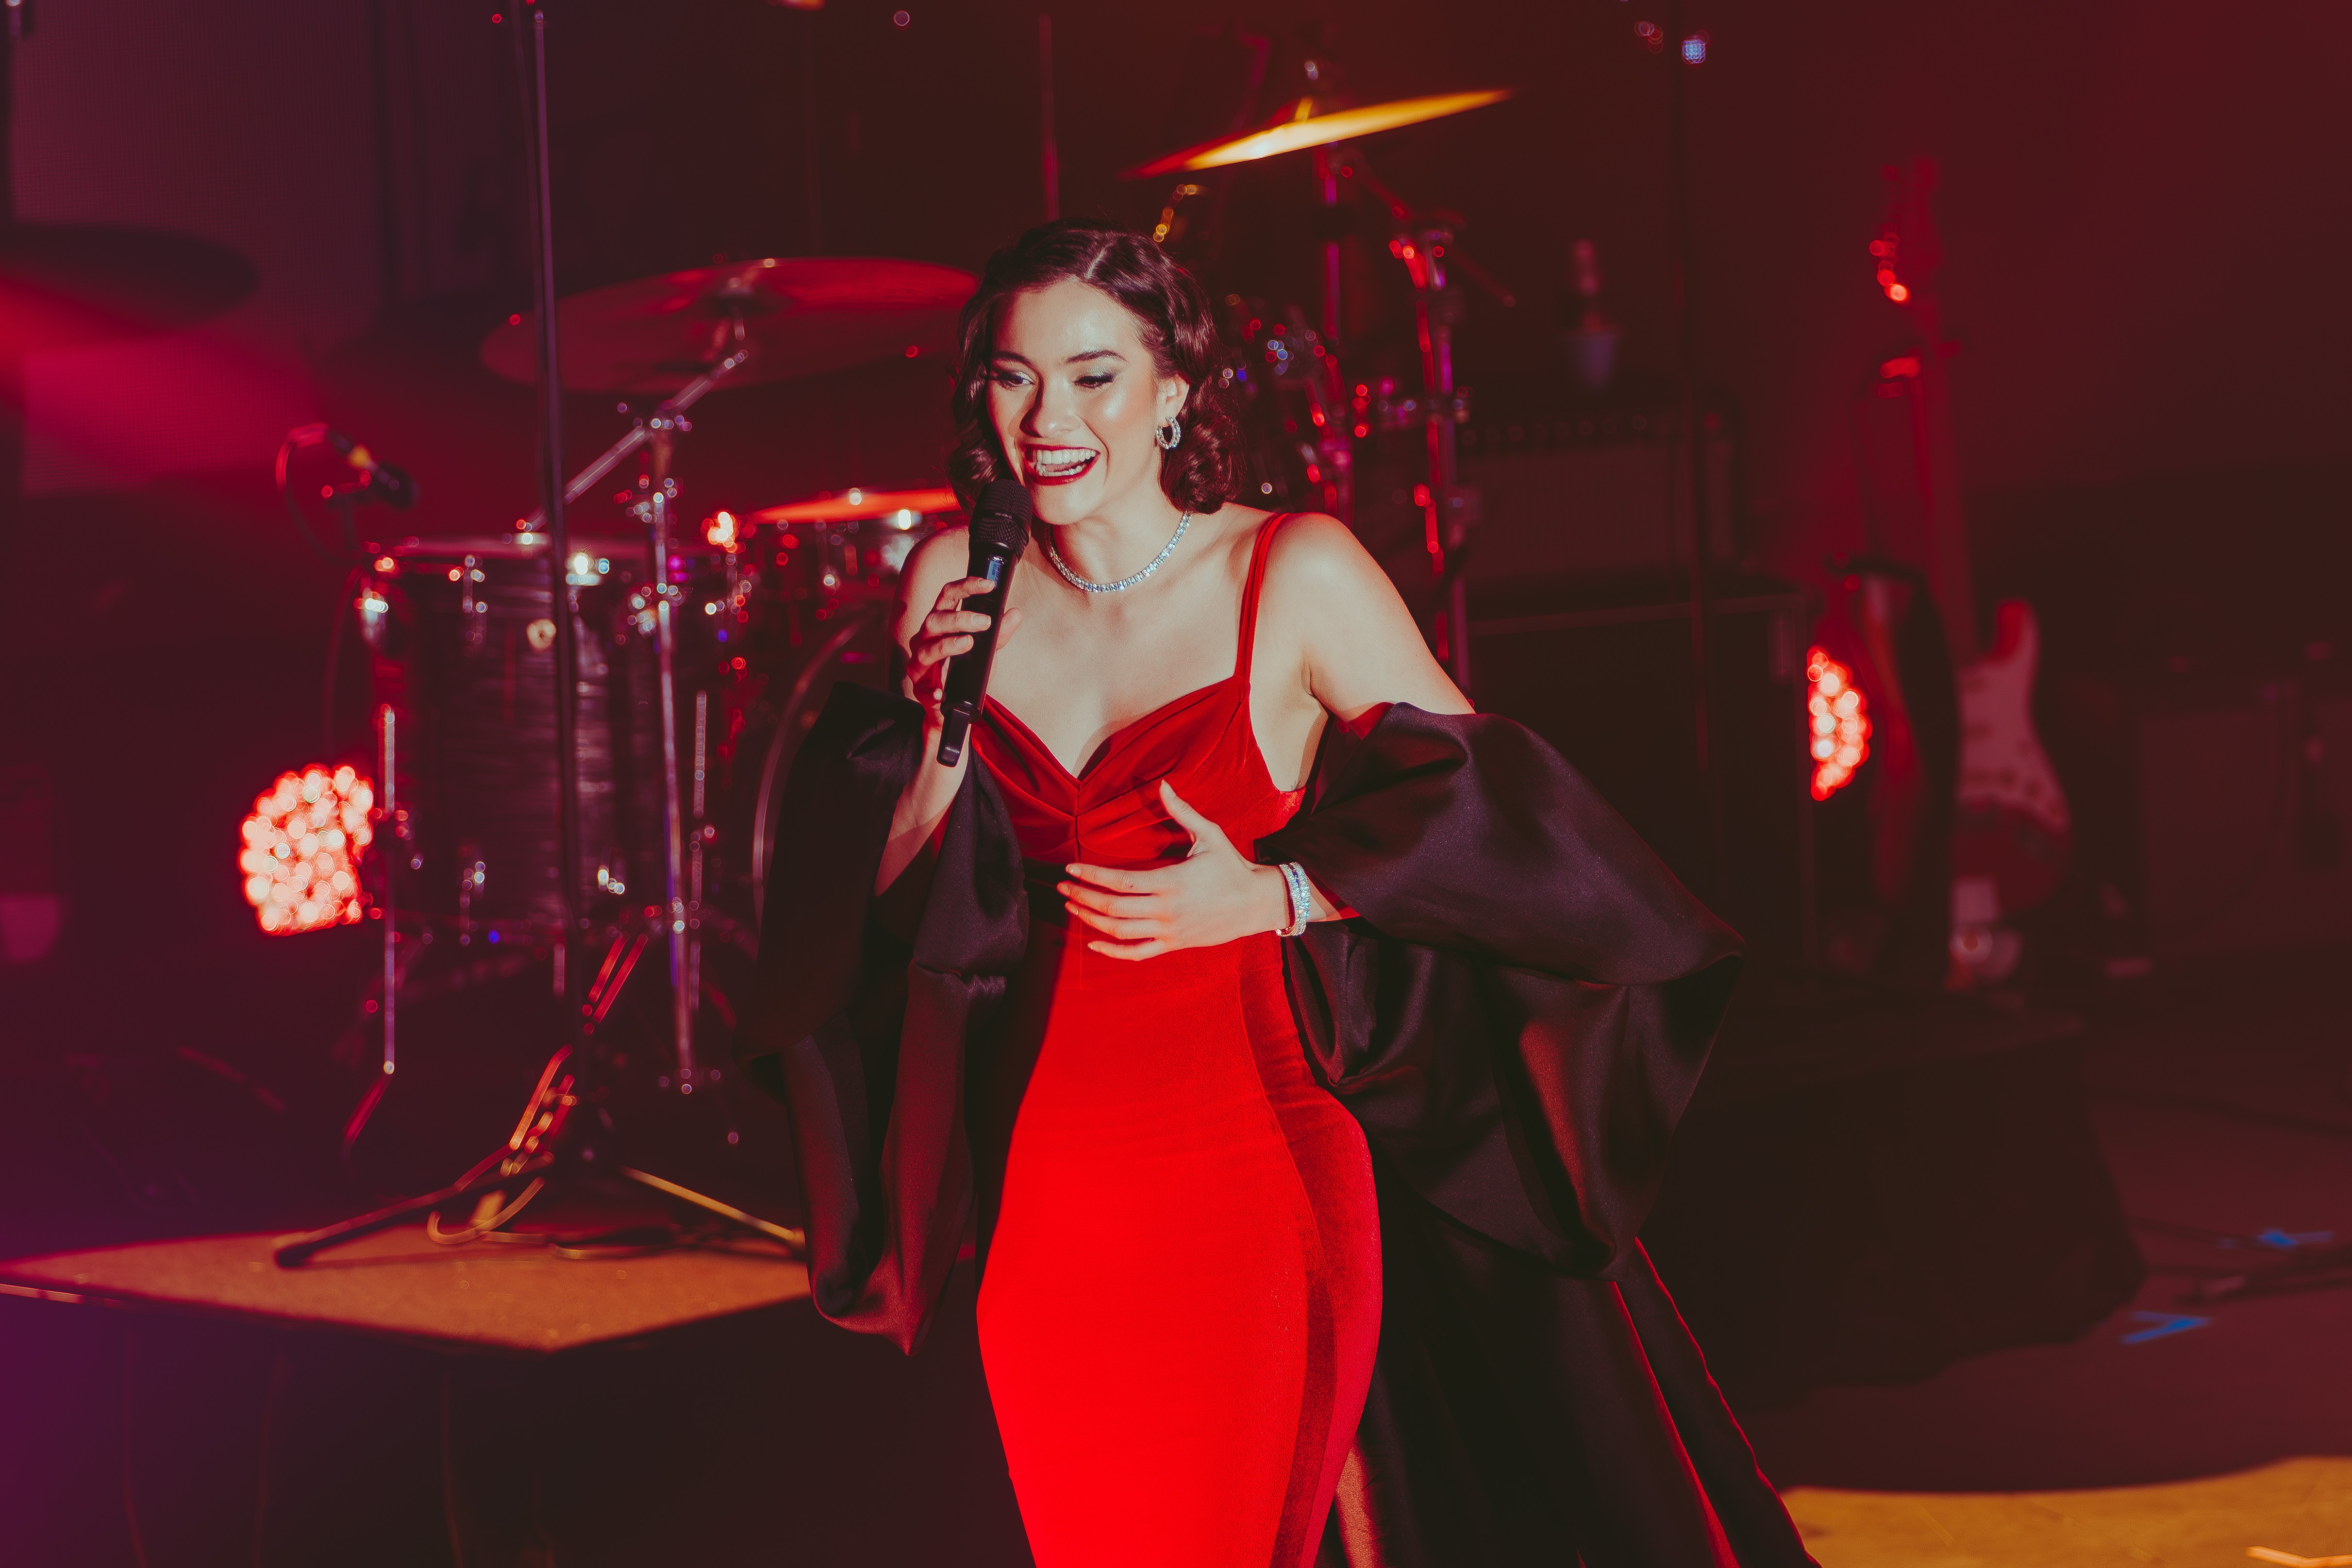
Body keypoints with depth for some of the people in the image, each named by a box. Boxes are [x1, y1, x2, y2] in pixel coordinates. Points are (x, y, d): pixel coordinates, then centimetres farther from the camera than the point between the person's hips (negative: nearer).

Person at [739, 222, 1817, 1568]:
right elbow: (892, 907, 8)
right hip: (1047, 1189, 4)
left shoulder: (1295, 575, -7)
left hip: (1257, 1152, -4)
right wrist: (945, 735, -8)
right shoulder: (955, 588, 5)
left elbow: (1484, 810, -6)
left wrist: (1276, 896, -16)